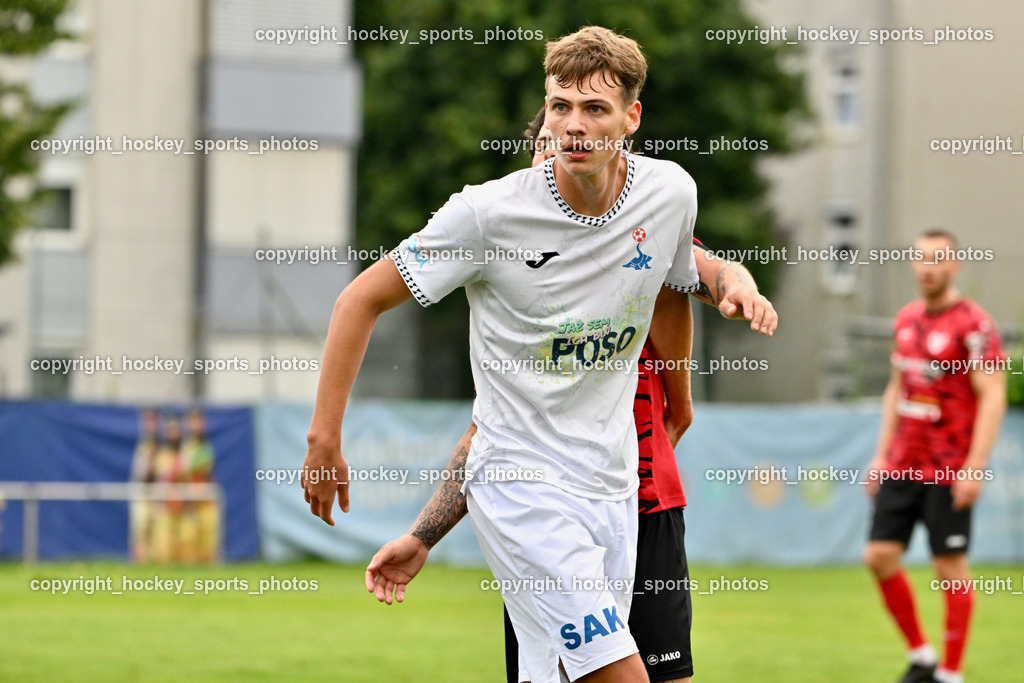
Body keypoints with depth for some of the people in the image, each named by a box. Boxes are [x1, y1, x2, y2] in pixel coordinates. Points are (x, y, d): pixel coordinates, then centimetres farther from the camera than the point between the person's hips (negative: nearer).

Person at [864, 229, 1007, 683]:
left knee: (950, 567, -1)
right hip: (902, 466, 7)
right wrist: (882, 454, 16)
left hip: (949, 471, -7)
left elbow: (993, 397, -15)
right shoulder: (907, 319, 11)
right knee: (880, 556, 3)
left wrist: (975, 467, -20)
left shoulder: (974, 325, -11)